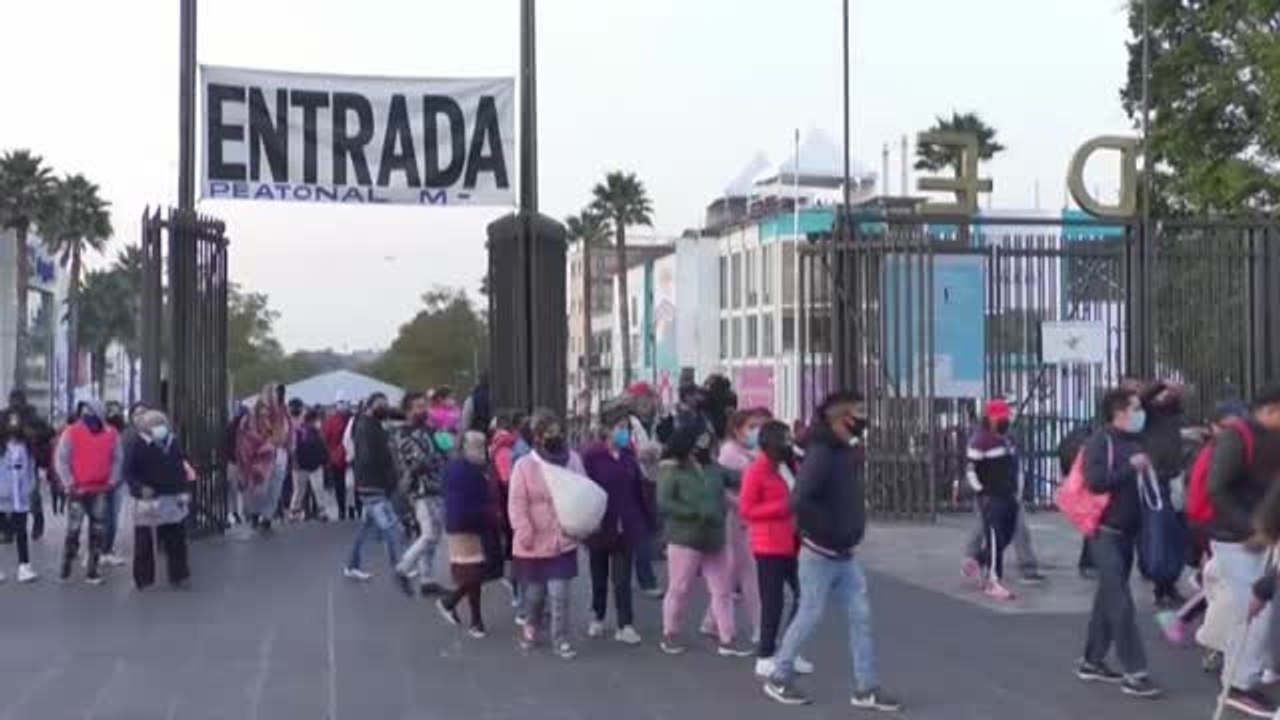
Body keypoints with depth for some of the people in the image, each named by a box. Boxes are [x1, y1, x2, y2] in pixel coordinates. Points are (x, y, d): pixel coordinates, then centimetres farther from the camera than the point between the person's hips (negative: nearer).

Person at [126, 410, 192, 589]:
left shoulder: (172, 445, 5)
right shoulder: (139, 448, -8)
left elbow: (181, 470, 11)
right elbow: (129, 472, -7)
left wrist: (184, 491, 3)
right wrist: (140, 487, -23)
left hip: (171, 499, 4)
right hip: (147, 500, -4)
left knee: (176, 541, 9)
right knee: (144, 543, 0)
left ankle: (178, 575, 19)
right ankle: (143, 579, 11)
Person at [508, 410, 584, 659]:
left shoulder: (573, 460, -1)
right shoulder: (524, 465, -9)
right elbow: (517, 504, -10)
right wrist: (524, 532, -18)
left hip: (564, 541, 1)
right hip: (534, 543, -1)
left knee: (560, 594, -2)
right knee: (534, 593, 15)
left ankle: (561, 640, 10)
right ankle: (531, 626, 41)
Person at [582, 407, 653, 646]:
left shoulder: (629, 456, 3)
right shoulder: (592, 456, -10)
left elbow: (639, 491, 5)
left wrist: (647, 522, 5)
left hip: (626, 527, 2)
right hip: (599, 526, -2)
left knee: (623, 578, 0)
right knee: (599, 575, 13)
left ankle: (625, 625, 1)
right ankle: (597, 618, 29)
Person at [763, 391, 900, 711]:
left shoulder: (849, 452, 8)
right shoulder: (821, 455, -21)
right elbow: (800, 501, -31)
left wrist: (852, 528, 11)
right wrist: (826, 531, -21)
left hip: (845, 555, 8)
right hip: (820, 555, -8)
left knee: (861, 617, 6)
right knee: (809, 617, 2)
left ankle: (866, 688, 11)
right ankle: (779, 678, 19)